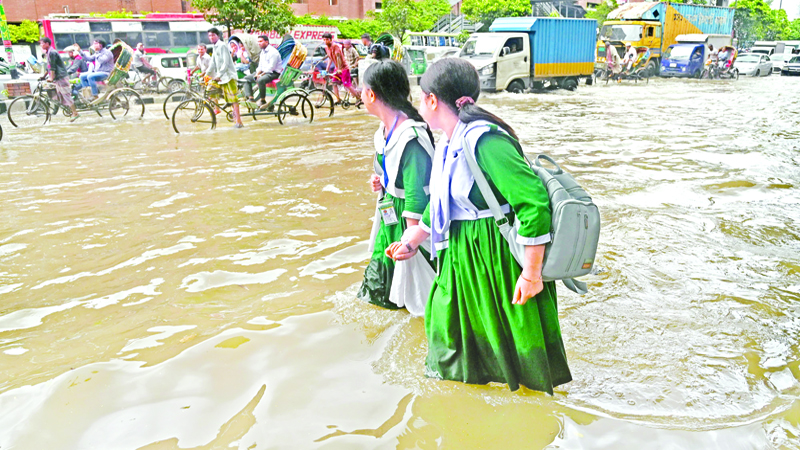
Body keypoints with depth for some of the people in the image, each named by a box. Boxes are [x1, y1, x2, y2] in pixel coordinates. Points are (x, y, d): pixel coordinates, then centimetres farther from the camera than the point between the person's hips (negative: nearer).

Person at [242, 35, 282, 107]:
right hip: (263, 72, 10)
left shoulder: (273, 52, -15)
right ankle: (250, 98, -10)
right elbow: (260, 66, 18)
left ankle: (263, 100, -24)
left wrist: (261, 75, -19)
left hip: (273, 73, -10)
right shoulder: (262, 52, 14)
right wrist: (257, 73, -1)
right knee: (246, 78, 4)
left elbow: (271, 68, -20)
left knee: (260, 80, -39)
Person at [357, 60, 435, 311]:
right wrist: (382, 180, 2)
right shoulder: (386, 128, 3)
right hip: (390, 211, 10)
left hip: (408, 217, -10)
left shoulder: (411, 137, -28)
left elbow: (417, 196, -27)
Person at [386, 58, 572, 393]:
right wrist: (412, 241, 28)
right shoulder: (449, 144, 7)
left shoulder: (484, 140, -24)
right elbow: (438, 204, 21)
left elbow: (535, 201, -29)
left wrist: (531, 273, -26)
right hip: (462, 256, 9)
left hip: (498, 258, -9)